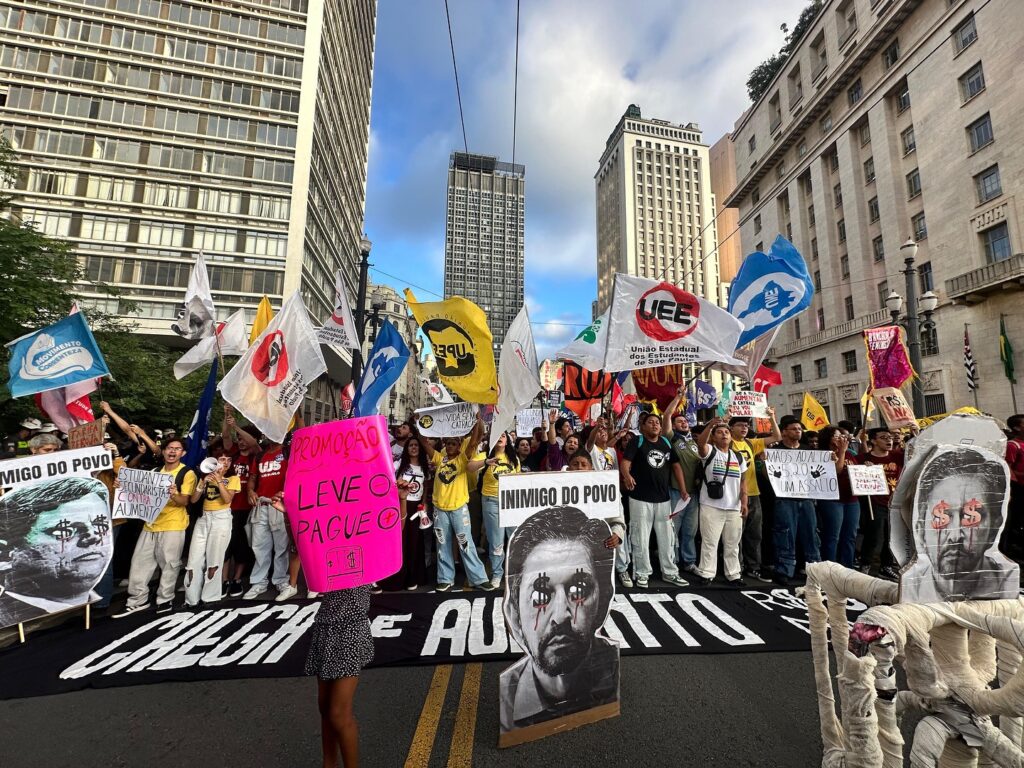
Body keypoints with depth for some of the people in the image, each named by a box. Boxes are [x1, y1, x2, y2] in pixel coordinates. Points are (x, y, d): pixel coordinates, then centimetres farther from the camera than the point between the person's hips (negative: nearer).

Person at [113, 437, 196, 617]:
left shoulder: (187, 473, -6)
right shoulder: (156, 471, 14)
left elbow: (185, 501, -13)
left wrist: (173, 495, -33)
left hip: (173, 525, -6)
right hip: (151, 523, 6)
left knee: (169, 564, 1)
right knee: (139, 561, 8)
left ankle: (165, 600, 14)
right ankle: (138, 600, 22)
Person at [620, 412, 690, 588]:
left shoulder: (666, 442, 10)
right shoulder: (637, 441, -6)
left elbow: (676, 465, 13)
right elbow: (625, 462, -17)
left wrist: (683, 489, 4)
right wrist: (627, 476, -39)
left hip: (663, 498, 5)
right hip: (640, 498, -5)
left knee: (667, 537, 15)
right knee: (641, 538, 3)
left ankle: (669, 572, 29)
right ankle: (642, 573, 17)